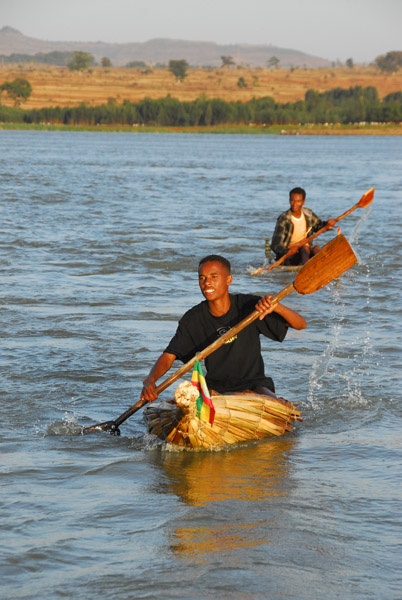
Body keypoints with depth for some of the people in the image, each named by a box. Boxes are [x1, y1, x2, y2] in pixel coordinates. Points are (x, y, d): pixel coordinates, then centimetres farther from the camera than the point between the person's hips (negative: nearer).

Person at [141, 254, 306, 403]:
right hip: (214, 385, 2)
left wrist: (276, 307, -34)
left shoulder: (248, 306, -9)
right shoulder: (193, 319, -3)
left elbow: (300, 324, -12)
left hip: (252, 384, -2)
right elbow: (168, 356, -7)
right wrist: (150, 380, -29)